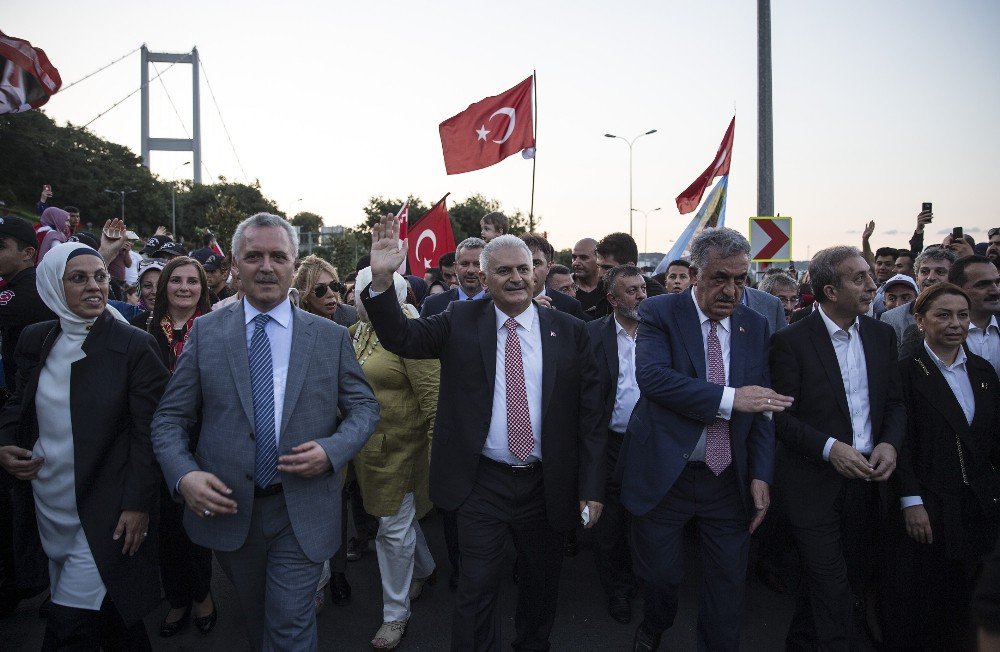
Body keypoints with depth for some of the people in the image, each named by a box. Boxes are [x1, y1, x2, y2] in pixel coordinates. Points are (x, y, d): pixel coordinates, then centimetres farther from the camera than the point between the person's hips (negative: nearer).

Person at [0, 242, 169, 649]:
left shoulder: (134, 346, -11)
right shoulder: (35, 341, 3)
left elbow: (148, 432, -11)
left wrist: (138, 504, -14)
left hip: (105, 515, -5)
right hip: (46, 507, 5)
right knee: (108, 611, 18)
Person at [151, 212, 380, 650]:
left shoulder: (331, 337, -2)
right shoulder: (206, 331, 0)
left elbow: (364, 407, 2)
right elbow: (170, 418, 1)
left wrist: (331, 450, -17)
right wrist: (183, 475, -16)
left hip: (302, 513, -2)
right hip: (226, 509, 2)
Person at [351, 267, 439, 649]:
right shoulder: (360, 330, 6)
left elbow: (432, 395, -22)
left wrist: (438, 446, -21)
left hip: (399, 446, -8)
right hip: (368, 444, 8)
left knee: (394, 528, 3)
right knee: (402, 515, 24)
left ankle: (396, 614, 21)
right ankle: (424, 569, 50)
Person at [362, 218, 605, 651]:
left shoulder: (569, 331, -3)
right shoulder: (461, 322, -2)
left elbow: (589, 416, -2)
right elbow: (400, 338, -8)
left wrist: (592, 488, -4)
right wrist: (381, 279, -25)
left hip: (547, 485, 2)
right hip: (482, 482, -1)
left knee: (541, 584, 21)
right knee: (478, 590, 7)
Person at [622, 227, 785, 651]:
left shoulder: (755, 326, 5)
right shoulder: (659, 313, -8)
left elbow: (763, 405, 6)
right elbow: (651, 376, -24)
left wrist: (761, 474, -3)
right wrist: (728, 398, -28)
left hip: (729, 479, 3)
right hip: (664, 474, -3)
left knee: (728, 583, 12)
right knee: (658, 576, 14)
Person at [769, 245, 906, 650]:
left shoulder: (881, 335, 6)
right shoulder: (791, 341, -12)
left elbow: (894, 401, 10)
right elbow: (780, 415, -12)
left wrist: (890, 443, -7)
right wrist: (829, 447, -22)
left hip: (866, 480, 6)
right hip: (815, 484, -6)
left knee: (858, 579, 19)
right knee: (832, 590, -2)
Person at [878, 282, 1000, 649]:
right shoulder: (905, 372, -7)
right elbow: (900, 442, -11)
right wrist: (911, 502, -15)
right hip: (926, 508, -5)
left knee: (965, 604, 11)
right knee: (917, 604, 5)